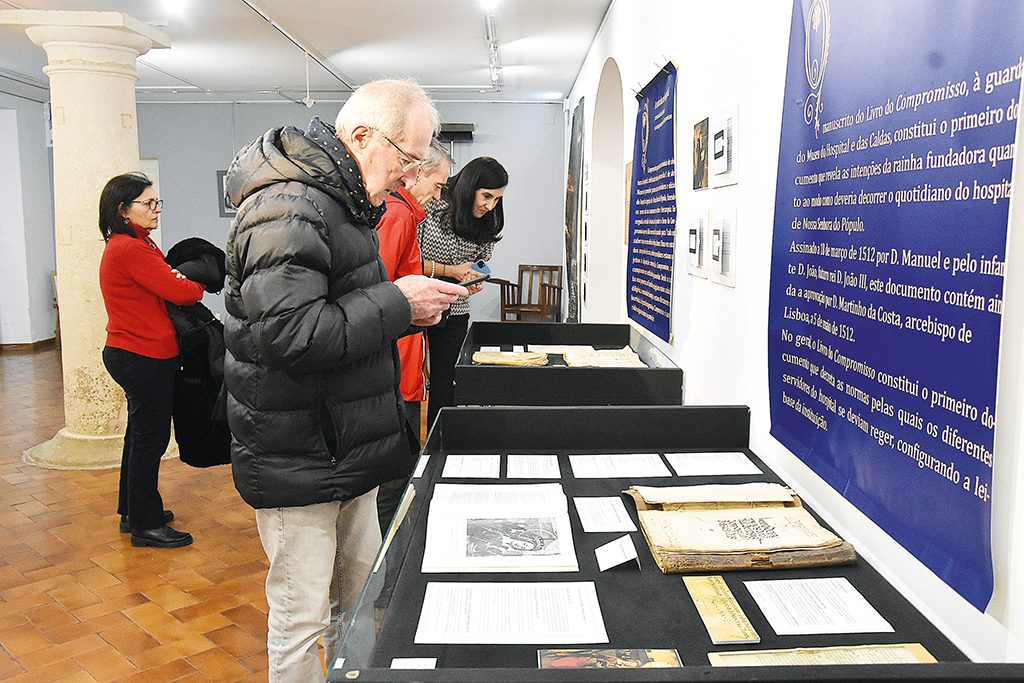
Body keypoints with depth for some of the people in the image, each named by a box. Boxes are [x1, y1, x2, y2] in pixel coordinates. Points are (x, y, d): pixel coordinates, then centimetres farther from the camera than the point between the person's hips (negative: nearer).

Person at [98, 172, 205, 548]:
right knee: (150, 437, -1)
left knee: (141, 433, 20)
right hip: (145, 358, -11)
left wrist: (183, 278, -11)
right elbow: (178, 292, -22)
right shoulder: (131, 249, -20)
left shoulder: (137, 244, 15)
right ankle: (145, 524, 10)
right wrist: (201, 282, -2)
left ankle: (133, 511, 34)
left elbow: (163, 281, 10)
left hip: (131, 355, 11)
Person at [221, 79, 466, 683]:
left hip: (347, 446, 10)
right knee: (301, 616, 5)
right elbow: (287, 334, -30)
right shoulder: (287, 209, -21)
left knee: (360, 595, 21)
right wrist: (398, 304, -22)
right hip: (297, 463, -10)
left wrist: (408, 305, 2)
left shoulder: (342, 200, 12)